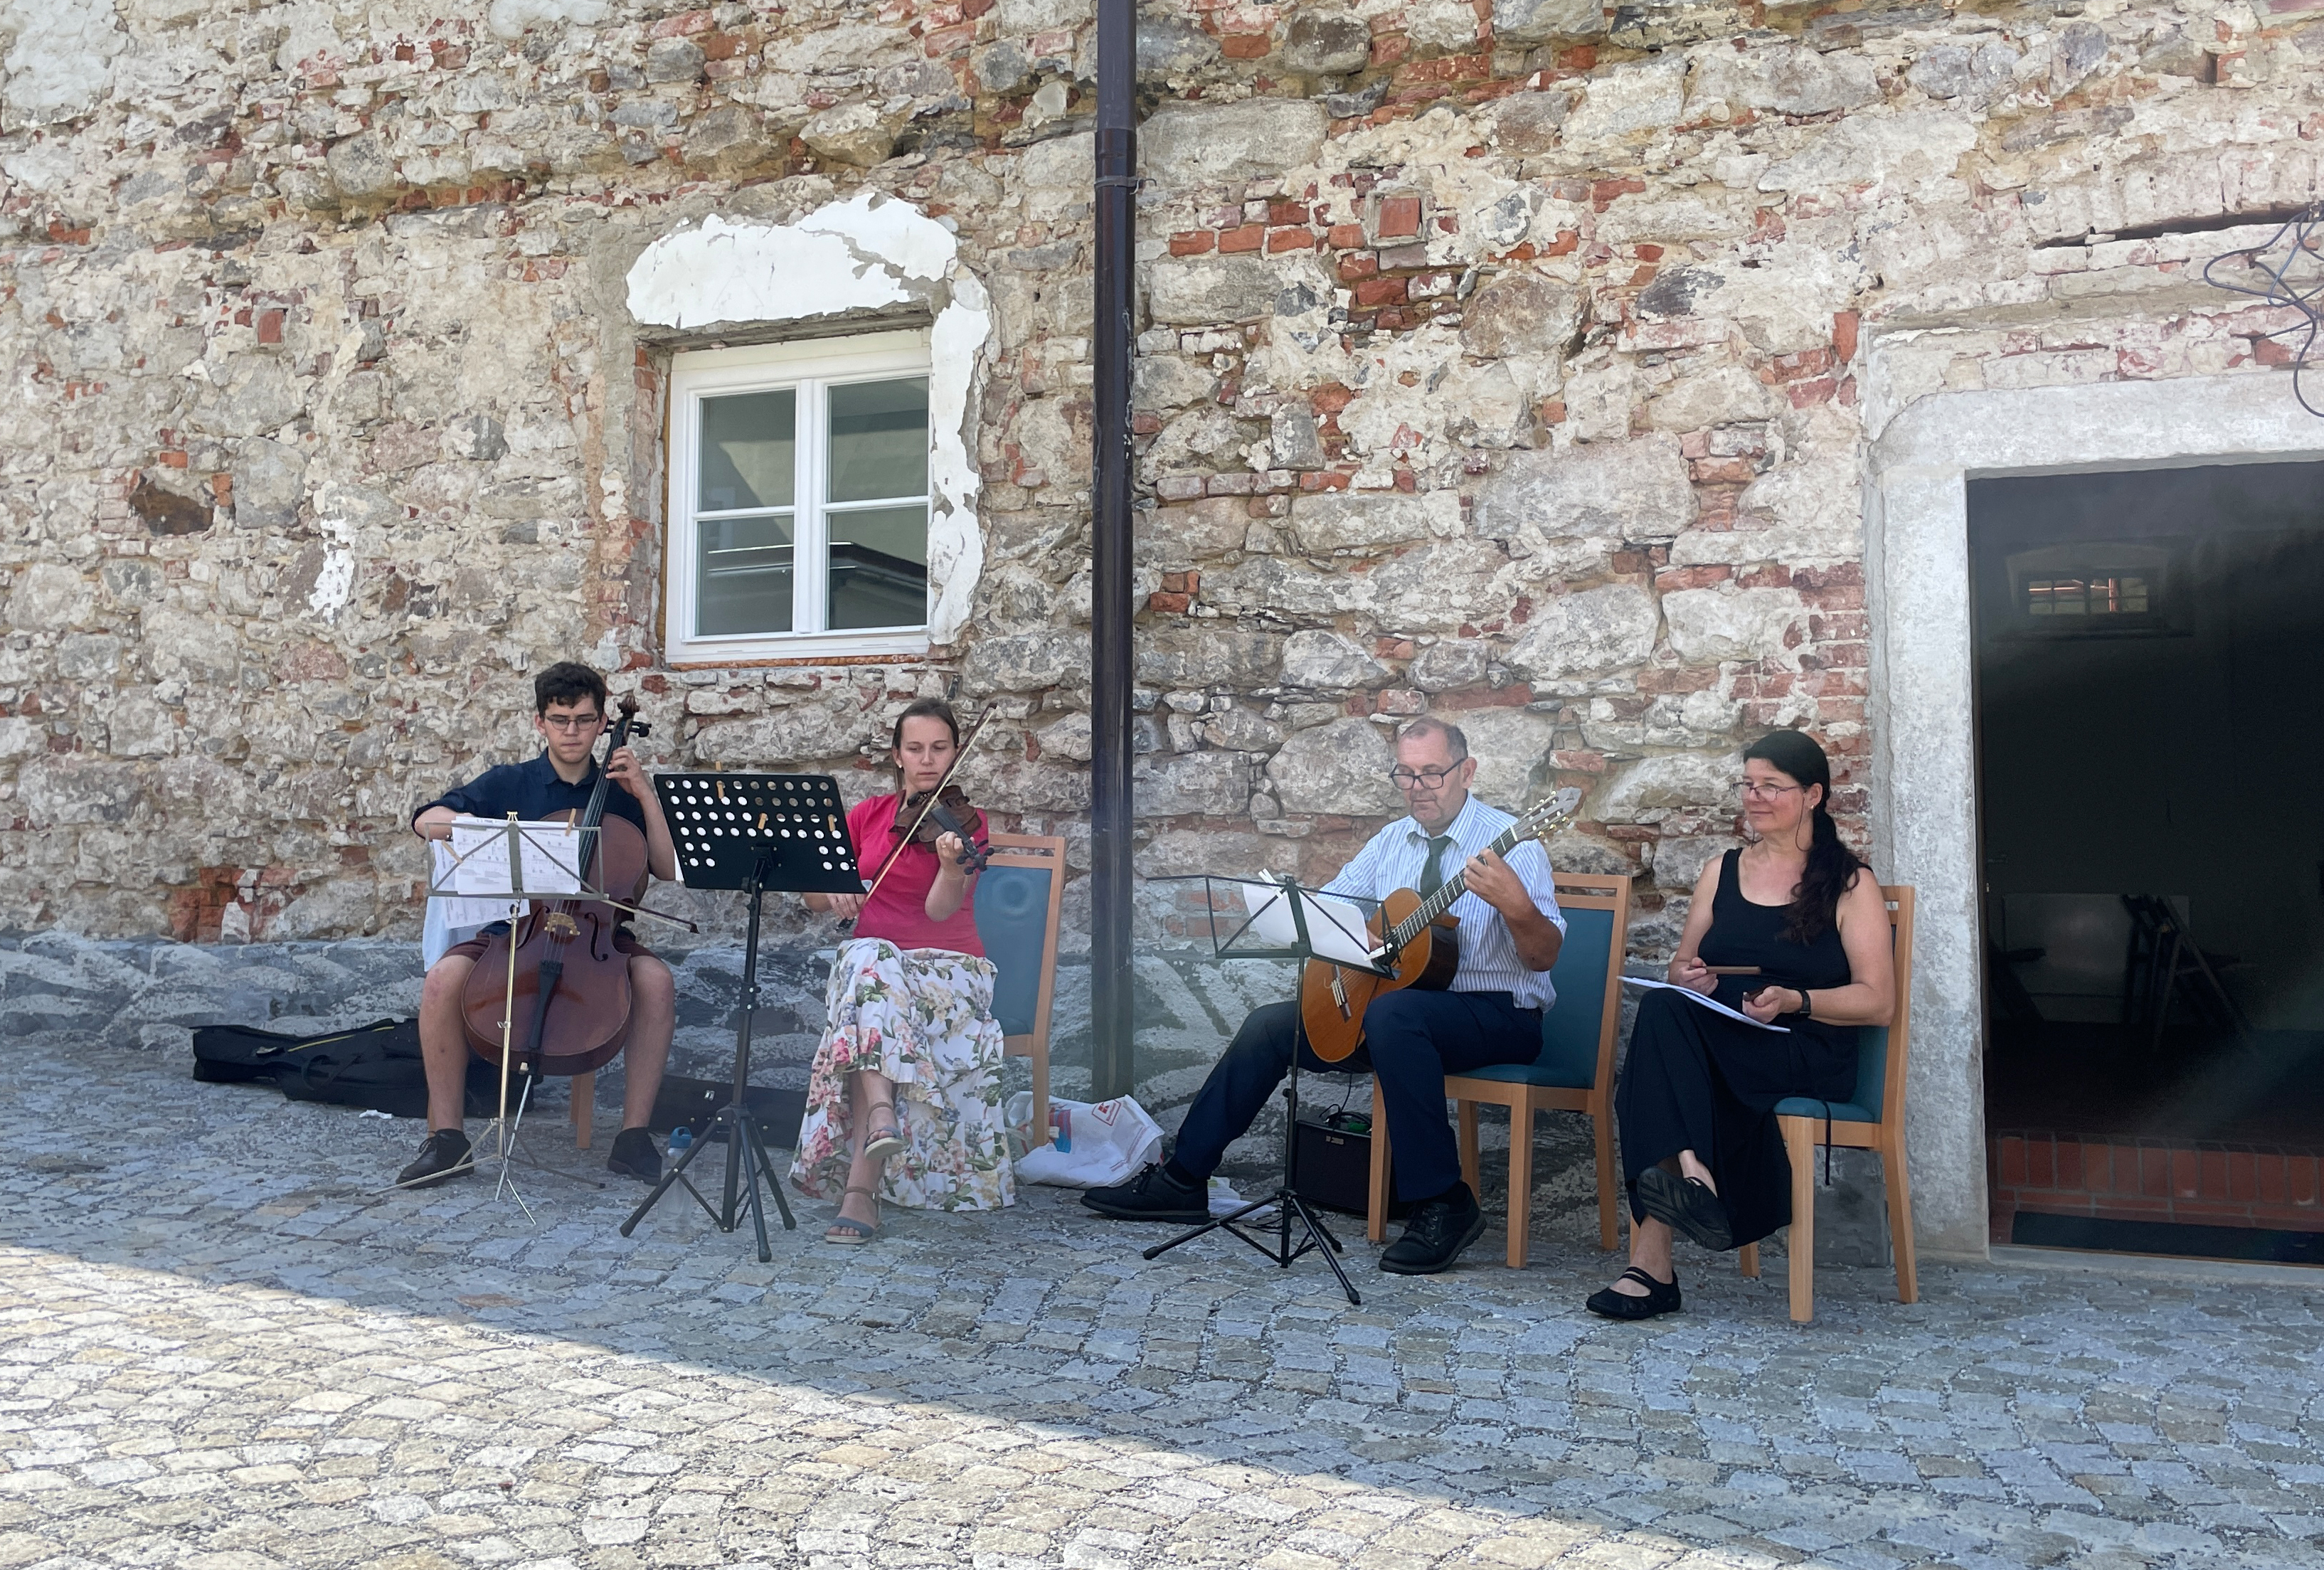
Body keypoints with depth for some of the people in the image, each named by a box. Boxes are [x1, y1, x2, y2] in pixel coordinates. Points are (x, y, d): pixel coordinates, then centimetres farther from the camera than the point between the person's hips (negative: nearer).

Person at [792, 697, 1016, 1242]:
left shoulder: (964, 823, 1)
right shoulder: (867, 815, 12)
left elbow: (940, 910, -15)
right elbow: (811, 893, 9)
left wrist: (953, 866, -36)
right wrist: (833, 893, -14)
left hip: (946, 968, -2)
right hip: (869, 961, 3)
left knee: (873, 995, -34)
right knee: (867, 960, -34)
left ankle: (861, 1185, -38)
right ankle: (881, 1115, -47)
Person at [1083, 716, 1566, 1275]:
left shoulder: (1509, 841, -10)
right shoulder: (1392, 841, 11)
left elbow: (1543, 957, -18)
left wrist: (1515, 906, -39)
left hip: (1500, 1017, -7)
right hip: (1390, 995, 7)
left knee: (1392, 1014, -38)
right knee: (1272, 1025, -2)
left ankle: (1443, 1204, -29)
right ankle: (1183, 1181, 5)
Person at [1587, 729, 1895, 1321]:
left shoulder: (1850, 884, 6)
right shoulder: (1722, 872, 20)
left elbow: (1878, 1000, 0)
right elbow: (1681, 970, 22)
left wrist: (1795, 1001, -18)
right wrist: (1690, 979, -3)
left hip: (1807, 1056, -4)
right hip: (1711, 1048, 4)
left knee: (1663, 1013, -34)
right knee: (1665, 1006, -34)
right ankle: (1690, 1175, -46)